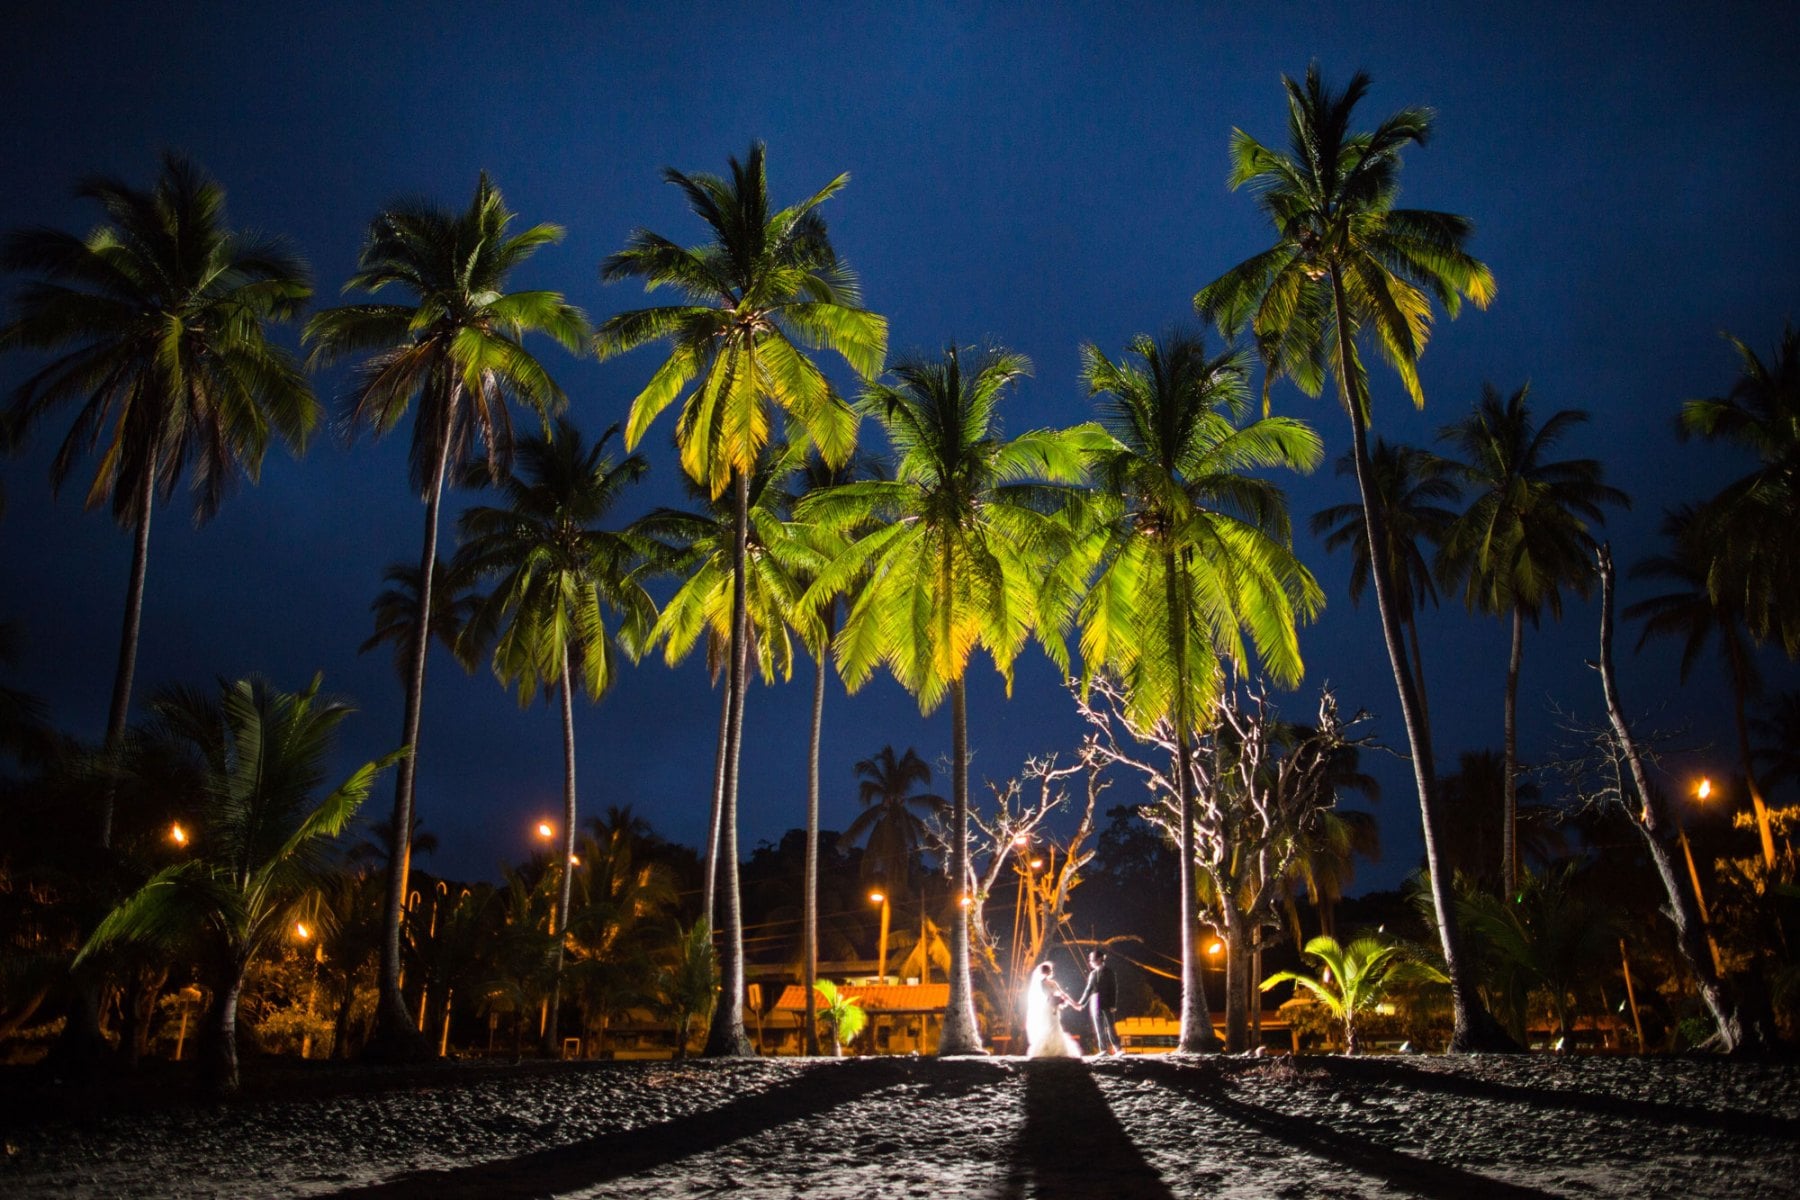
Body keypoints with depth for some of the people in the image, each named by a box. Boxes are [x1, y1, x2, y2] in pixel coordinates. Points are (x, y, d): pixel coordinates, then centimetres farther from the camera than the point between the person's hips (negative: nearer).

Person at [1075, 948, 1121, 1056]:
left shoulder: (1094, 973, -10)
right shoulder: (1110, 971, 5)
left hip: (1097, 1002, -4)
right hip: (1108, 1003, 4)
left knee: (1099, 1027, -1)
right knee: (1110, 1026, 8)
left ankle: (1103, 1049, -3)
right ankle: (1117, 1048, 7)